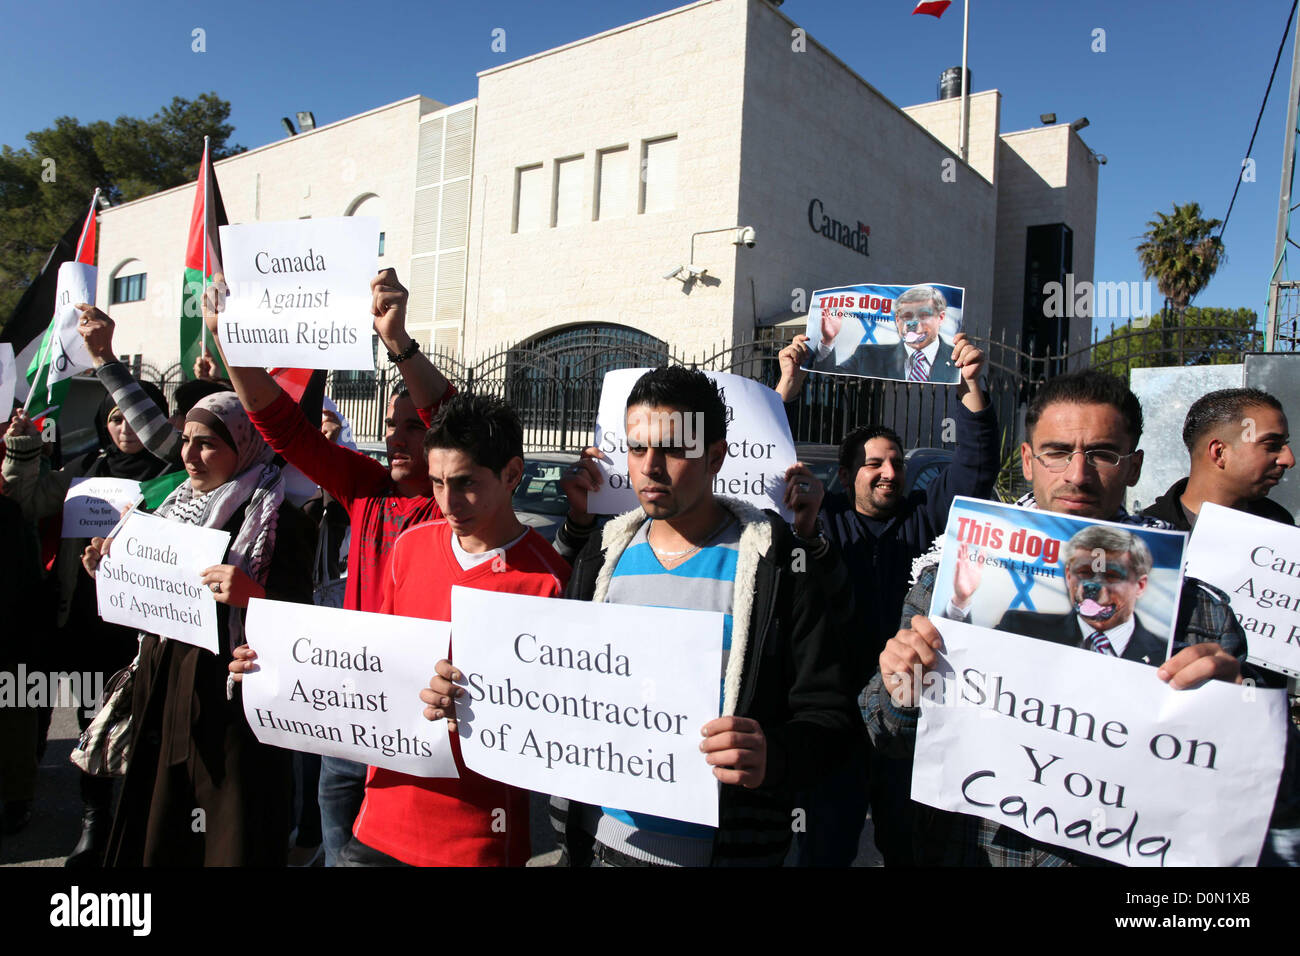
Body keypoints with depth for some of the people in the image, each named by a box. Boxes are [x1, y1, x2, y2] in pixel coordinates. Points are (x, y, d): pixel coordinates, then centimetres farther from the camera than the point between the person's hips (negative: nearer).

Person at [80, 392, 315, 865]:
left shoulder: (279, 520, -10)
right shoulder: (178, 507, 13)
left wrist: (251, 595, -32)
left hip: (231, 705, -7)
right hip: (162, 694, 7)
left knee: (226, 842, 1)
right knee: (156, 831, 16)